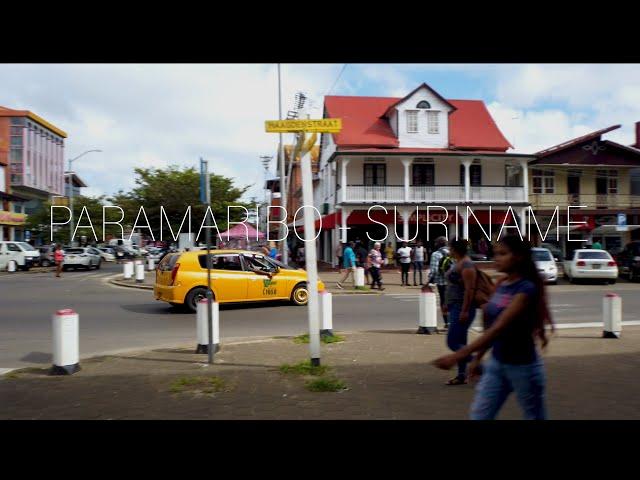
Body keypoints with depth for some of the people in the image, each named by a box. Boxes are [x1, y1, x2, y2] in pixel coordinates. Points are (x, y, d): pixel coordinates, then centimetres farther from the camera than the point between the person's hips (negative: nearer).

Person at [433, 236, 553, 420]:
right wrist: (477, 358, 14)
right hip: (495, 363, 7)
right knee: (479, 415, 6)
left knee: (535, 417, 14)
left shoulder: (526, 289, -20)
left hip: (522, 366, -7)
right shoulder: (501, 285, 3)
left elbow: (499, 328, -30)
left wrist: (458, 356, -35)